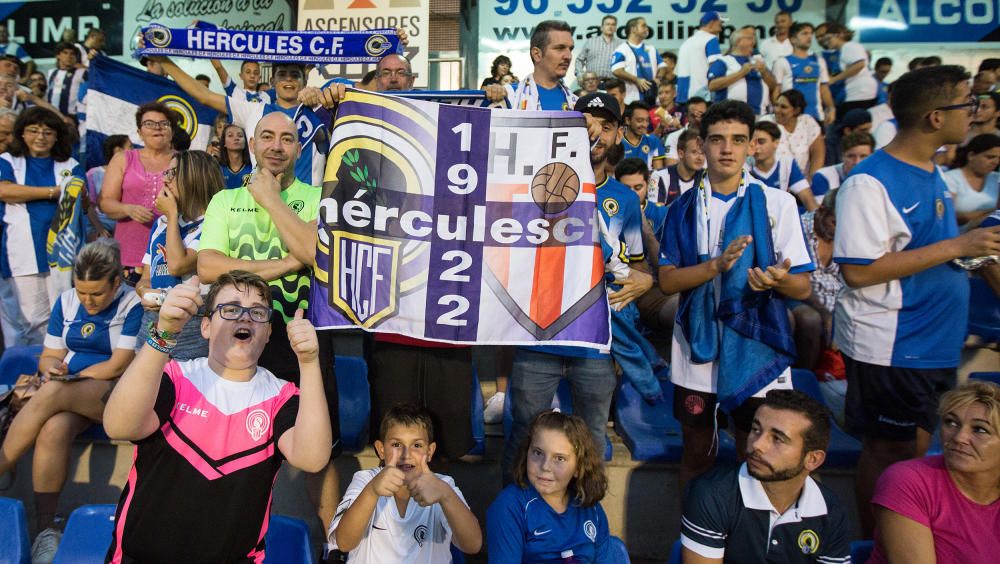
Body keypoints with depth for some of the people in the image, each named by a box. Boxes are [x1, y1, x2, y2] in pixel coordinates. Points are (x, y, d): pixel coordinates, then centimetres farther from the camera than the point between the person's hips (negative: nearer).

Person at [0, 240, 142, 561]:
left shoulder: (133, 307, -5)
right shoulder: (66, 302, 12)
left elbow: (118, 366, -10)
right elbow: (49, 357, 14)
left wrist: (64, 378, -5)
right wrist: (53, 369, -10)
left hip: (116, 393, -4)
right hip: (66, 395, 4)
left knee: (53, 394, -34)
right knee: (54, 430, -31)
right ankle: (45, 530, -26)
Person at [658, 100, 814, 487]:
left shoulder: (778, 203, -1)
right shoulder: (683, 208, 4)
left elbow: (802, 288, -3)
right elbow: (667, 281, -2)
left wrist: (778, 280, -26)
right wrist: (717, 264, -19)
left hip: (758, 351, -1)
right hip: (697, 349, 2)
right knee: (696, 454, 15)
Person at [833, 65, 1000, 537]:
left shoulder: (932, 172, 11)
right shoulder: (870, 182, -18)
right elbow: (859, 270, -24)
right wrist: (957, 246, -21)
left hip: (934, 341, 9)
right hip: (891, 347, -9)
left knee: (913, 448, 18)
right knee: (889, 452, 4)